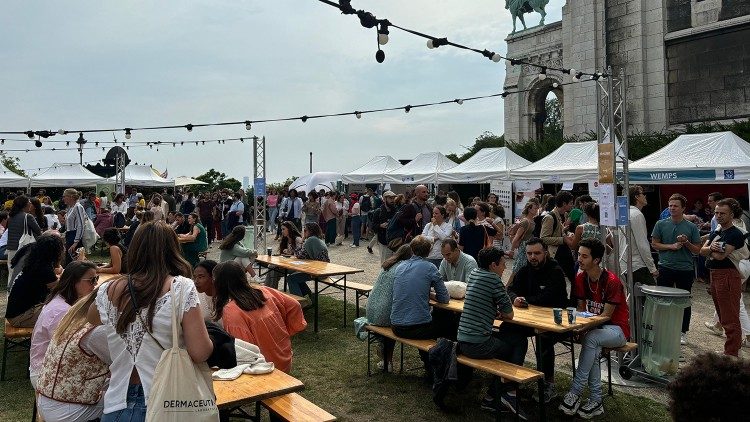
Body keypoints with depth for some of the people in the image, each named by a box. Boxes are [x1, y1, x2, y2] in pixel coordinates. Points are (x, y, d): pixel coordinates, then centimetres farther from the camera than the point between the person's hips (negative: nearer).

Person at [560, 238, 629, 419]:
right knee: (594, 351, -27)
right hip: (594, 327, 5)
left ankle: (575, 393, -26)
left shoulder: (611, 281, -20)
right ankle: (595, 401, -17)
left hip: (618, 329, -5)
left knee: (590, 339, -33)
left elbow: (606, 316, -18)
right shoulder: (581, 278, 0)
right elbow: (581, 309, 6)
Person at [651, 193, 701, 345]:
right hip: (665, 268, 0)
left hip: (685, 270, 0)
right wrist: (671, 246, -12)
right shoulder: (661, 224, 1)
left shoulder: (692, 227, 1)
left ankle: (683, 332, 21)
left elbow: (697, 250, 3)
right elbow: (654, 244, 1)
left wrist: (686, 243, -15)